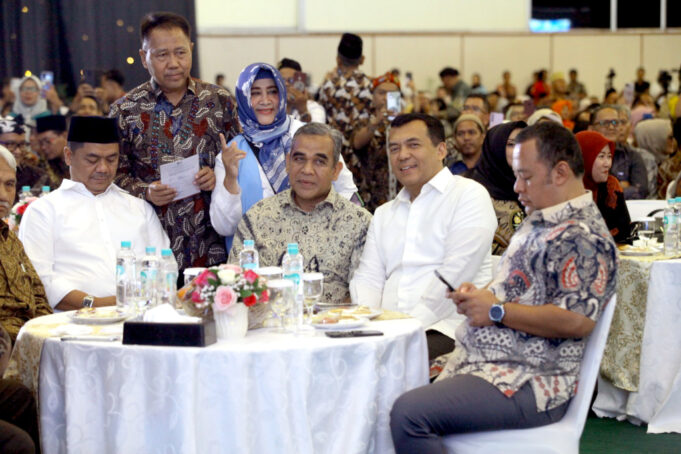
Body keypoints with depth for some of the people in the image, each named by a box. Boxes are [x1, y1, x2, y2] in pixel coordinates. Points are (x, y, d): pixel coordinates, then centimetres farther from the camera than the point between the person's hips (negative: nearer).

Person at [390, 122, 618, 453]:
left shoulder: (581, 236, -14)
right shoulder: (538, 222, 20)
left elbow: (577, 320, -24)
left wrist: (496, 310, -15)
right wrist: (476, 296, 8)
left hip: (530, 383, -11)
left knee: (409, 413, -26)